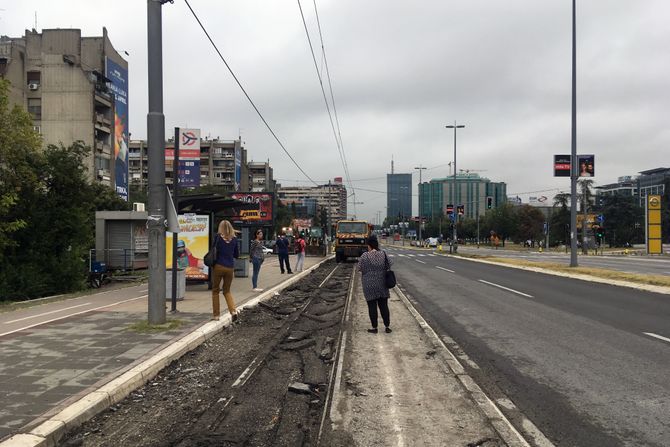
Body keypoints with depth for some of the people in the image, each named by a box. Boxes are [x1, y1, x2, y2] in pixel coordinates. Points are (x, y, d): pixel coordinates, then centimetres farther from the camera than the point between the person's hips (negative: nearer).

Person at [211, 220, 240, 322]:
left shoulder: (218, 237, -5)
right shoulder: (234, 239, 2)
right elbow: (237, 255, 9)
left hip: (219, 266, -3)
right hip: (230, 267, 3)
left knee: (215, 290, 12)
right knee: (227, 291, 16)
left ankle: (216, 314, 11)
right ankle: (233, 311, -3)